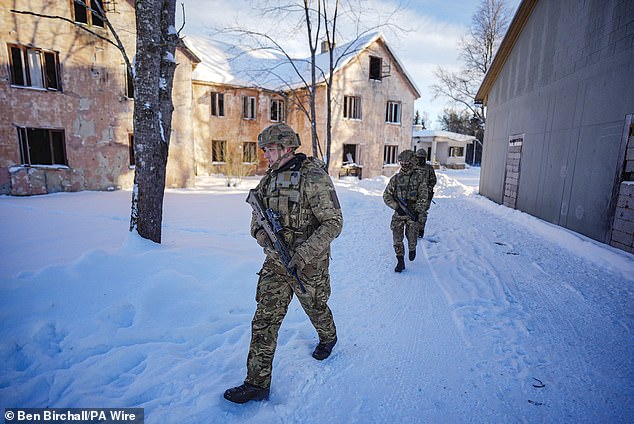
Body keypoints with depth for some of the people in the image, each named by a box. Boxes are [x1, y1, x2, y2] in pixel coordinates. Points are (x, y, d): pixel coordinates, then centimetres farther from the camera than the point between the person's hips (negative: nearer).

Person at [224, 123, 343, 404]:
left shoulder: (313, 177, -16)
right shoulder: (269, 179, 6)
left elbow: (333, 222, -18)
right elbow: (257, 218, 12)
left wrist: (304, 253, -27)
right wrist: (262, 234, -11)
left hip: (309, 262, -5)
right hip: (276, 263, 5)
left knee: (315, 308, 20)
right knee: (264, 319, 4)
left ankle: (328, 337, 54)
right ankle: (258, 383, 17)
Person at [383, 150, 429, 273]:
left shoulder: (420, 177, -1)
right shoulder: (396, 178, 4)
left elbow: (423, 196, -6)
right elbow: (386, 195, 4)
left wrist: (418, 211, -17)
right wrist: (396, 206, -9)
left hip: (414, 213, -2)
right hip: (399, 213, 2)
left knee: (412, 237, 1)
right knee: (397, 238, -2)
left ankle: (412, 249, 36)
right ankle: (400, 261, 13)